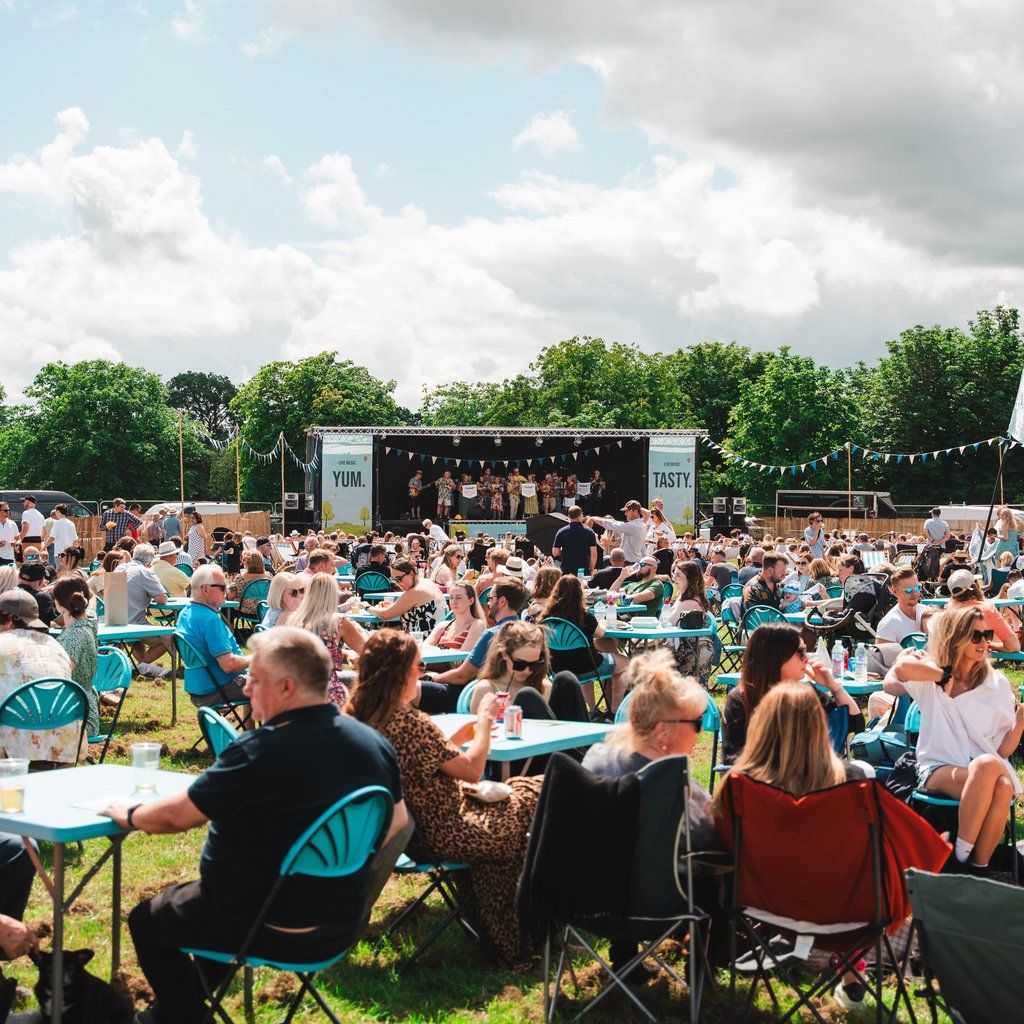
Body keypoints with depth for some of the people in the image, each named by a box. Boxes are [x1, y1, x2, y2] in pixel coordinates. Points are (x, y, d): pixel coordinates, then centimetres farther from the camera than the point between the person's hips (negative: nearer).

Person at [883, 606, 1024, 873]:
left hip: (988, 770, 3)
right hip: (938, 770, -3)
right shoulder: (930, 677, 9)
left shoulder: (997, 684, 15)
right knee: (987, 765, -37)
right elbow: (901, 670, -18)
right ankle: (960, 857, -28)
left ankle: (979, 865, -19)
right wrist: (945, 676, -5)